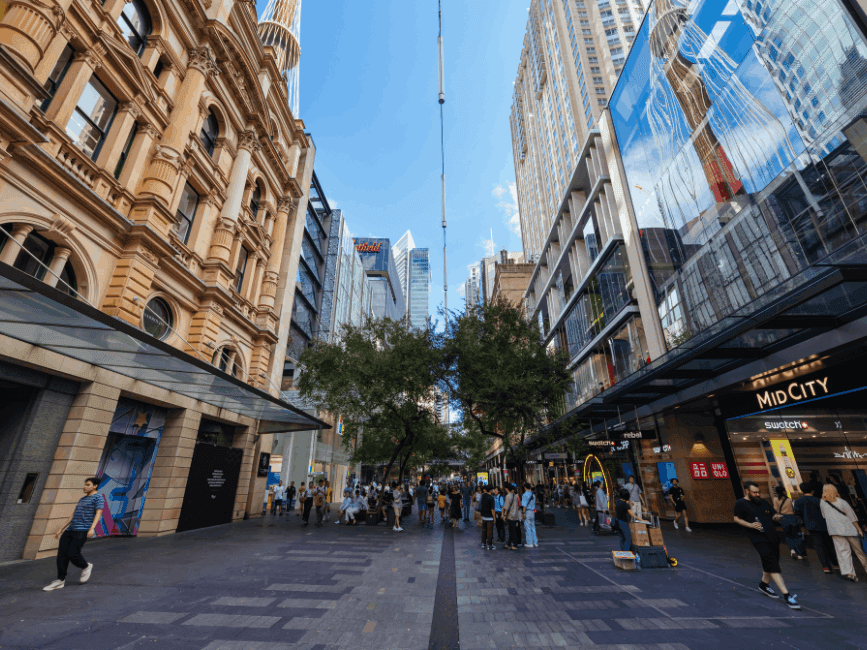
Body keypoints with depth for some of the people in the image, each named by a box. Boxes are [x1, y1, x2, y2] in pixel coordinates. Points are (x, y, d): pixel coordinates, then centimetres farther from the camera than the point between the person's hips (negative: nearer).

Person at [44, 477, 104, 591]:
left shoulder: (98, 497, -2)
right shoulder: (82, 499, 24)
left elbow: (98, 513, -12)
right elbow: (73, 515, 28)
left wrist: (92, 528, -23)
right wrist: (61, 529, 22)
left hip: (82, 531, -8)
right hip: (70, 530, 8)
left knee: (72, 554, -13)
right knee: (62, 554, 0)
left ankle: (86, 567, 14)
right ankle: (60, 580, 10)